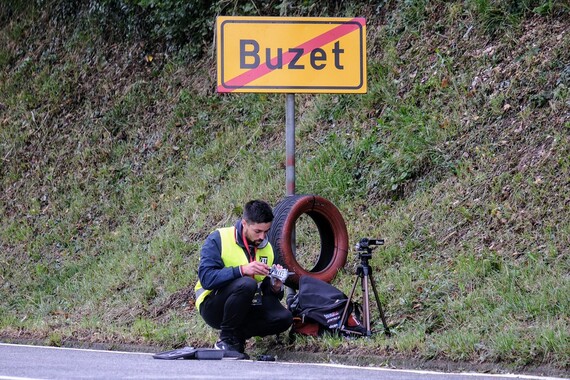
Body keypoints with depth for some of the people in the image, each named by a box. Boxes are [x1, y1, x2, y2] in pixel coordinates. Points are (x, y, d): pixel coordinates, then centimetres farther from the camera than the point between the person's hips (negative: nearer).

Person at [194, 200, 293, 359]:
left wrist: (275, 288, -15)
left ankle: (237, 336, -2)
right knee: (246, 284, -35)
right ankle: (226, 340, -19)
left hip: (245, 309, 5)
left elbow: (267, 292, 9)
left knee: (284, 318, -21)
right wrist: (242, 270, -34)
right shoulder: (218, 239, -11)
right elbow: (206, 278, -24)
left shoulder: (267, 248, 6)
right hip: (213, 306, -5)